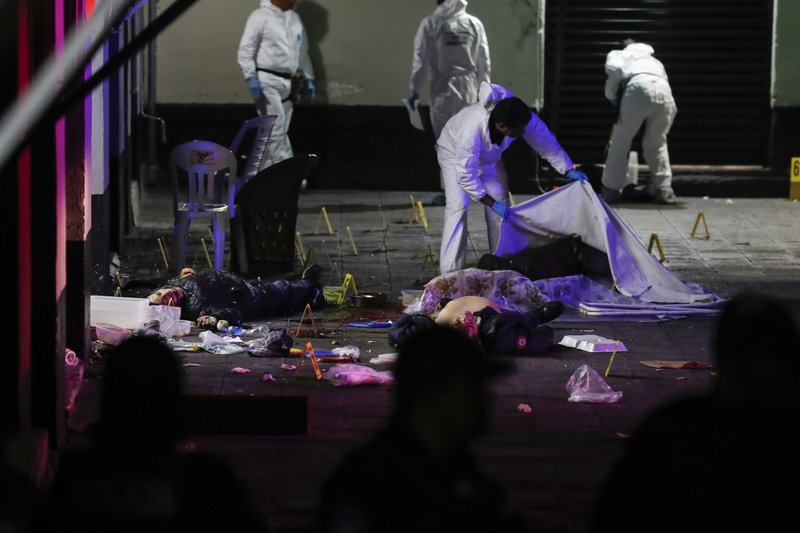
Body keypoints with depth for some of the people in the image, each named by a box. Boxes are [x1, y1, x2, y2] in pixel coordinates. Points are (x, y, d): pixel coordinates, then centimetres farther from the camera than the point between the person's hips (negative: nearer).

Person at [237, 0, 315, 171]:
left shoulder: (295, 19, 16)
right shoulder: (261, 16, -6)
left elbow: (303, 51, 24)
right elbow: (245, 49, -10)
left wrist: (308, 78, 20)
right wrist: (251, 77, -18)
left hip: (288, 83, 7)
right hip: (267, 81, -7)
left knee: (276, 131, 7)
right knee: (277, 130, -11)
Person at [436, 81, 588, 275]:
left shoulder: (525, 119, -32)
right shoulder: (471, 129, -47)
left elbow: (546, 142, -14)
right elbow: (465, 175, -40)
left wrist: (569, 170, -15)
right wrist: (492, 203, -38)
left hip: (489, 156, 6)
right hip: (455, 153, -5)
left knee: (501, 202, -1)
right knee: (458, 206, -19)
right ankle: (450, 271, -19)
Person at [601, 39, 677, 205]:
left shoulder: (617, 54, 29)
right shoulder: (653, 60, 43)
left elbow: (614, 68, 5)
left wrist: (611, 96, 18)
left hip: (638, 87, -4)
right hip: (664, 91, 4)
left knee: (620, 141, 11)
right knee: (657, 143, 22)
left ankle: (611, 190, 14)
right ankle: (663, 190, 16)